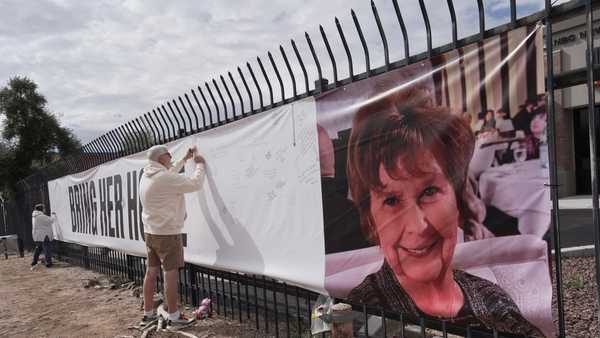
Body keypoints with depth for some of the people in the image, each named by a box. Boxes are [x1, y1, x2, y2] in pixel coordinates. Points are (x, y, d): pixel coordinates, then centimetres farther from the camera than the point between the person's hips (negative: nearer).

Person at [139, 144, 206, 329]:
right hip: (167, 233, -9)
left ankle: (148, 313, 23)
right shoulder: (165, 178, -21)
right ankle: (173, 317, 6)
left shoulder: (147, 176, 7)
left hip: (150, 232, 9)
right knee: (171, 274, -1)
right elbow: (195, 184, -19)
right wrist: (200, 164, -4)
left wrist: (185, 159, 28)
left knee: (151, 272, 14)